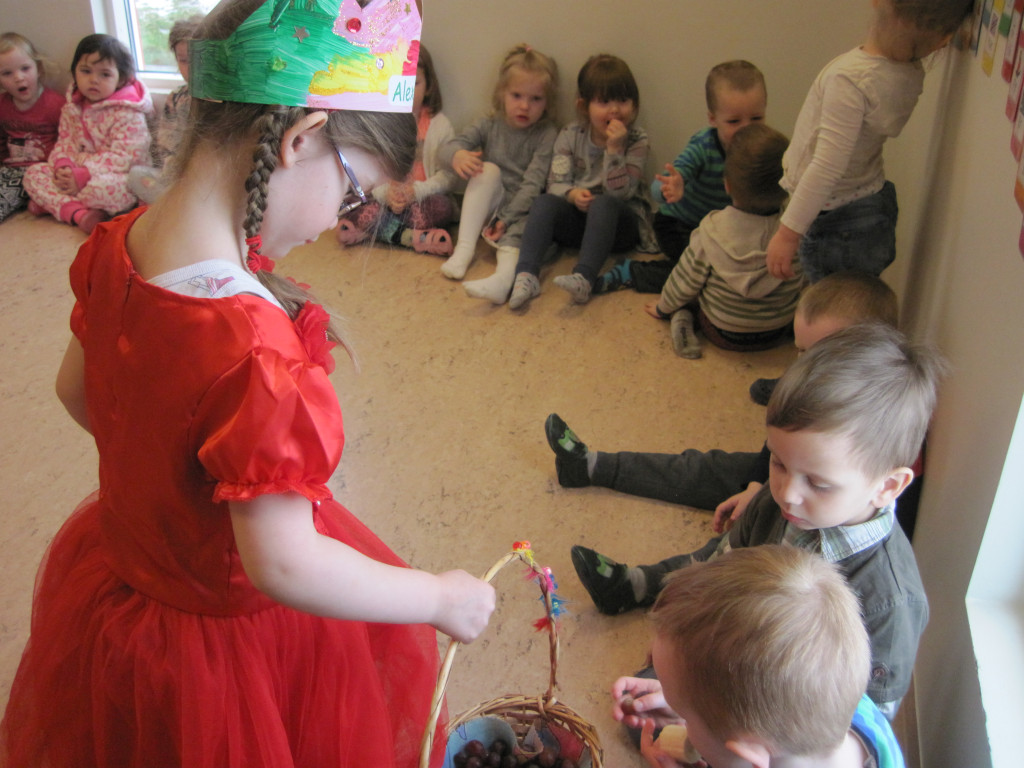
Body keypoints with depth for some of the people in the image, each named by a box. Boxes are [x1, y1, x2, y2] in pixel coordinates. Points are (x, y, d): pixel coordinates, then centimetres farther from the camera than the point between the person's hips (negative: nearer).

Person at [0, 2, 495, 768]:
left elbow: (76, 389, 5)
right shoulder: (253, 346, -39)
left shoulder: (115, 245, -13)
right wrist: (440, 598, -21)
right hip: (227, 626, -7)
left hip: (119, 568, 7)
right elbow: (284, 565, -34)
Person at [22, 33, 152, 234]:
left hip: (113, 177, -8)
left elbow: (124, 157, -20)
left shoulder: (128, 113, -14)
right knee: (34, 172, -6)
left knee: (102, 187, -40)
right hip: (75, 174, 8)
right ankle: (77, 213, -26)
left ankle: (52, 203, -11)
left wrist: (83, 175, -24)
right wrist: (62, 166, -13)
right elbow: (64, 143, 12)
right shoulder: (72, 109, 9)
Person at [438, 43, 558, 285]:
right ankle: (465, 247, -29)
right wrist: (456, 155, -31)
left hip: (521, 209, -2)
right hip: (487, 206, 3)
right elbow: (446, 149, -5)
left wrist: (507, 218, -26)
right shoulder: (489, 125, 2)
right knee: (488, 170, -26)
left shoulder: (546, 134, -6)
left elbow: (533, 183, -15)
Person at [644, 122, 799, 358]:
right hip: (777, 333, 4)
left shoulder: (712, 231, -25)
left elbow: (686, 282, -13)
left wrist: (663, 307, 9)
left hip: (723, 334, -3)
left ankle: (683, 317, -5)